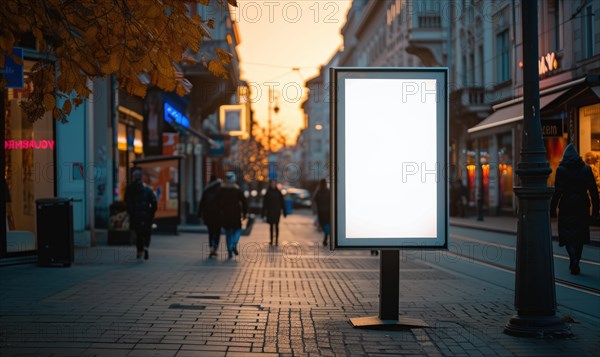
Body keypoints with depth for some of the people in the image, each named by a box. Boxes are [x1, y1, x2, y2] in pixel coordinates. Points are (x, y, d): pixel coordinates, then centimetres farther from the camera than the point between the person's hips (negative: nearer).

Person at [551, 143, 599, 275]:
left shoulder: (561, 170, -6)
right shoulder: (586, 169, 3)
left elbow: (557, 191, -10)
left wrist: (552, 208, -5)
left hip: (567, 206, -3)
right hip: (582, 206, 3)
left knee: (567, 234, 2)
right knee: (580, 234, 13)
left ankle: (574, 260, -19)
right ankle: (575, 264, 18)